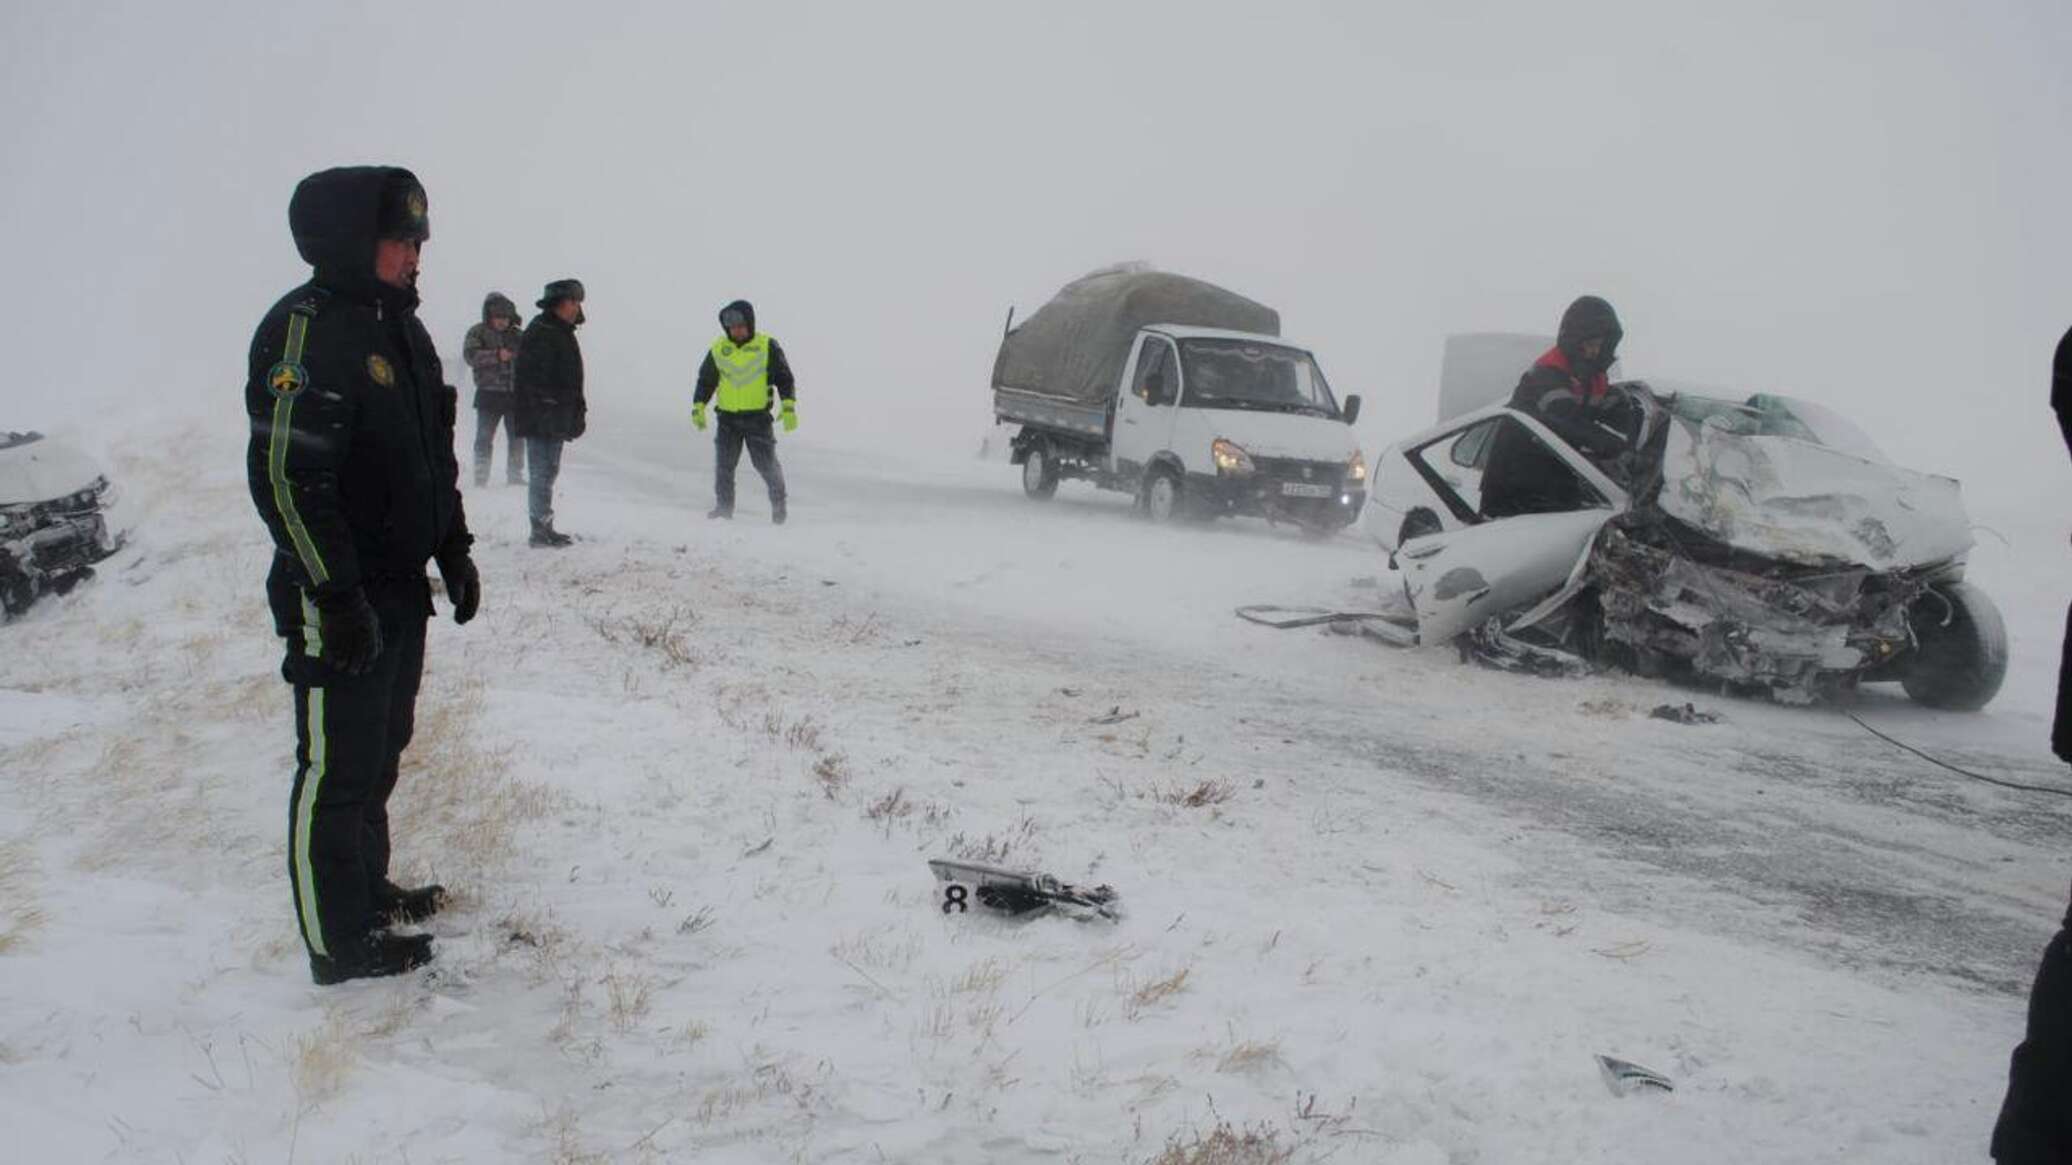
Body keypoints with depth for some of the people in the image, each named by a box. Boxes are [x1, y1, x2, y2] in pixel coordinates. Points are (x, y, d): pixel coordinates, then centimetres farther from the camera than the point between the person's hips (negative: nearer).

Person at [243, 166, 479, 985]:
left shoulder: (399, 327, 12)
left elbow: (433, 456, 21)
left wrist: (453, 551, 18)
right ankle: (339, 943, 11)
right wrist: (336, 595, -24)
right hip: (338, 602, -9)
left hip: (400, 589, 9)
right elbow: (285, 475, -24)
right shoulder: (305, 329, -18)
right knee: (337, 769, 0)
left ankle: (367, 889, 36)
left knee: (380, 751, 20)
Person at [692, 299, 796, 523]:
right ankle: (724, 506, 14)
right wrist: (698, 407, 1)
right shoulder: (718, 349, 4)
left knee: (766, 463, -2)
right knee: (724, 465, 2)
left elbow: (784, 378, -1)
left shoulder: (767, 346, -3)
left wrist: (789, 407, -12)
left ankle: (778, 503, 17)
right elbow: (706, 380, 12)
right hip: (727, 418, 3)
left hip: (758, 416, -3)